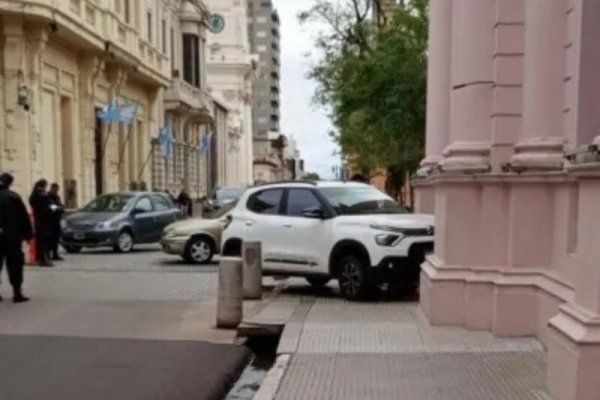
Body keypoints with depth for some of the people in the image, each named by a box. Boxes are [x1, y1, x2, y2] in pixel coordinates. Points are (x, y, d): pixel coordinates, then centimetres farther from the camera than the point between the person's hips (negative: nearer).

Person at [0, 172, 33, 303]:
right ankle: (17, 293, 0)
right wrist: (28, 234, -2)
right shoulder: (13, 197, -9)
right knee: (15, 264, 1)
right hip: (12, 236, -4)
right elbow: (24, 217, -9)